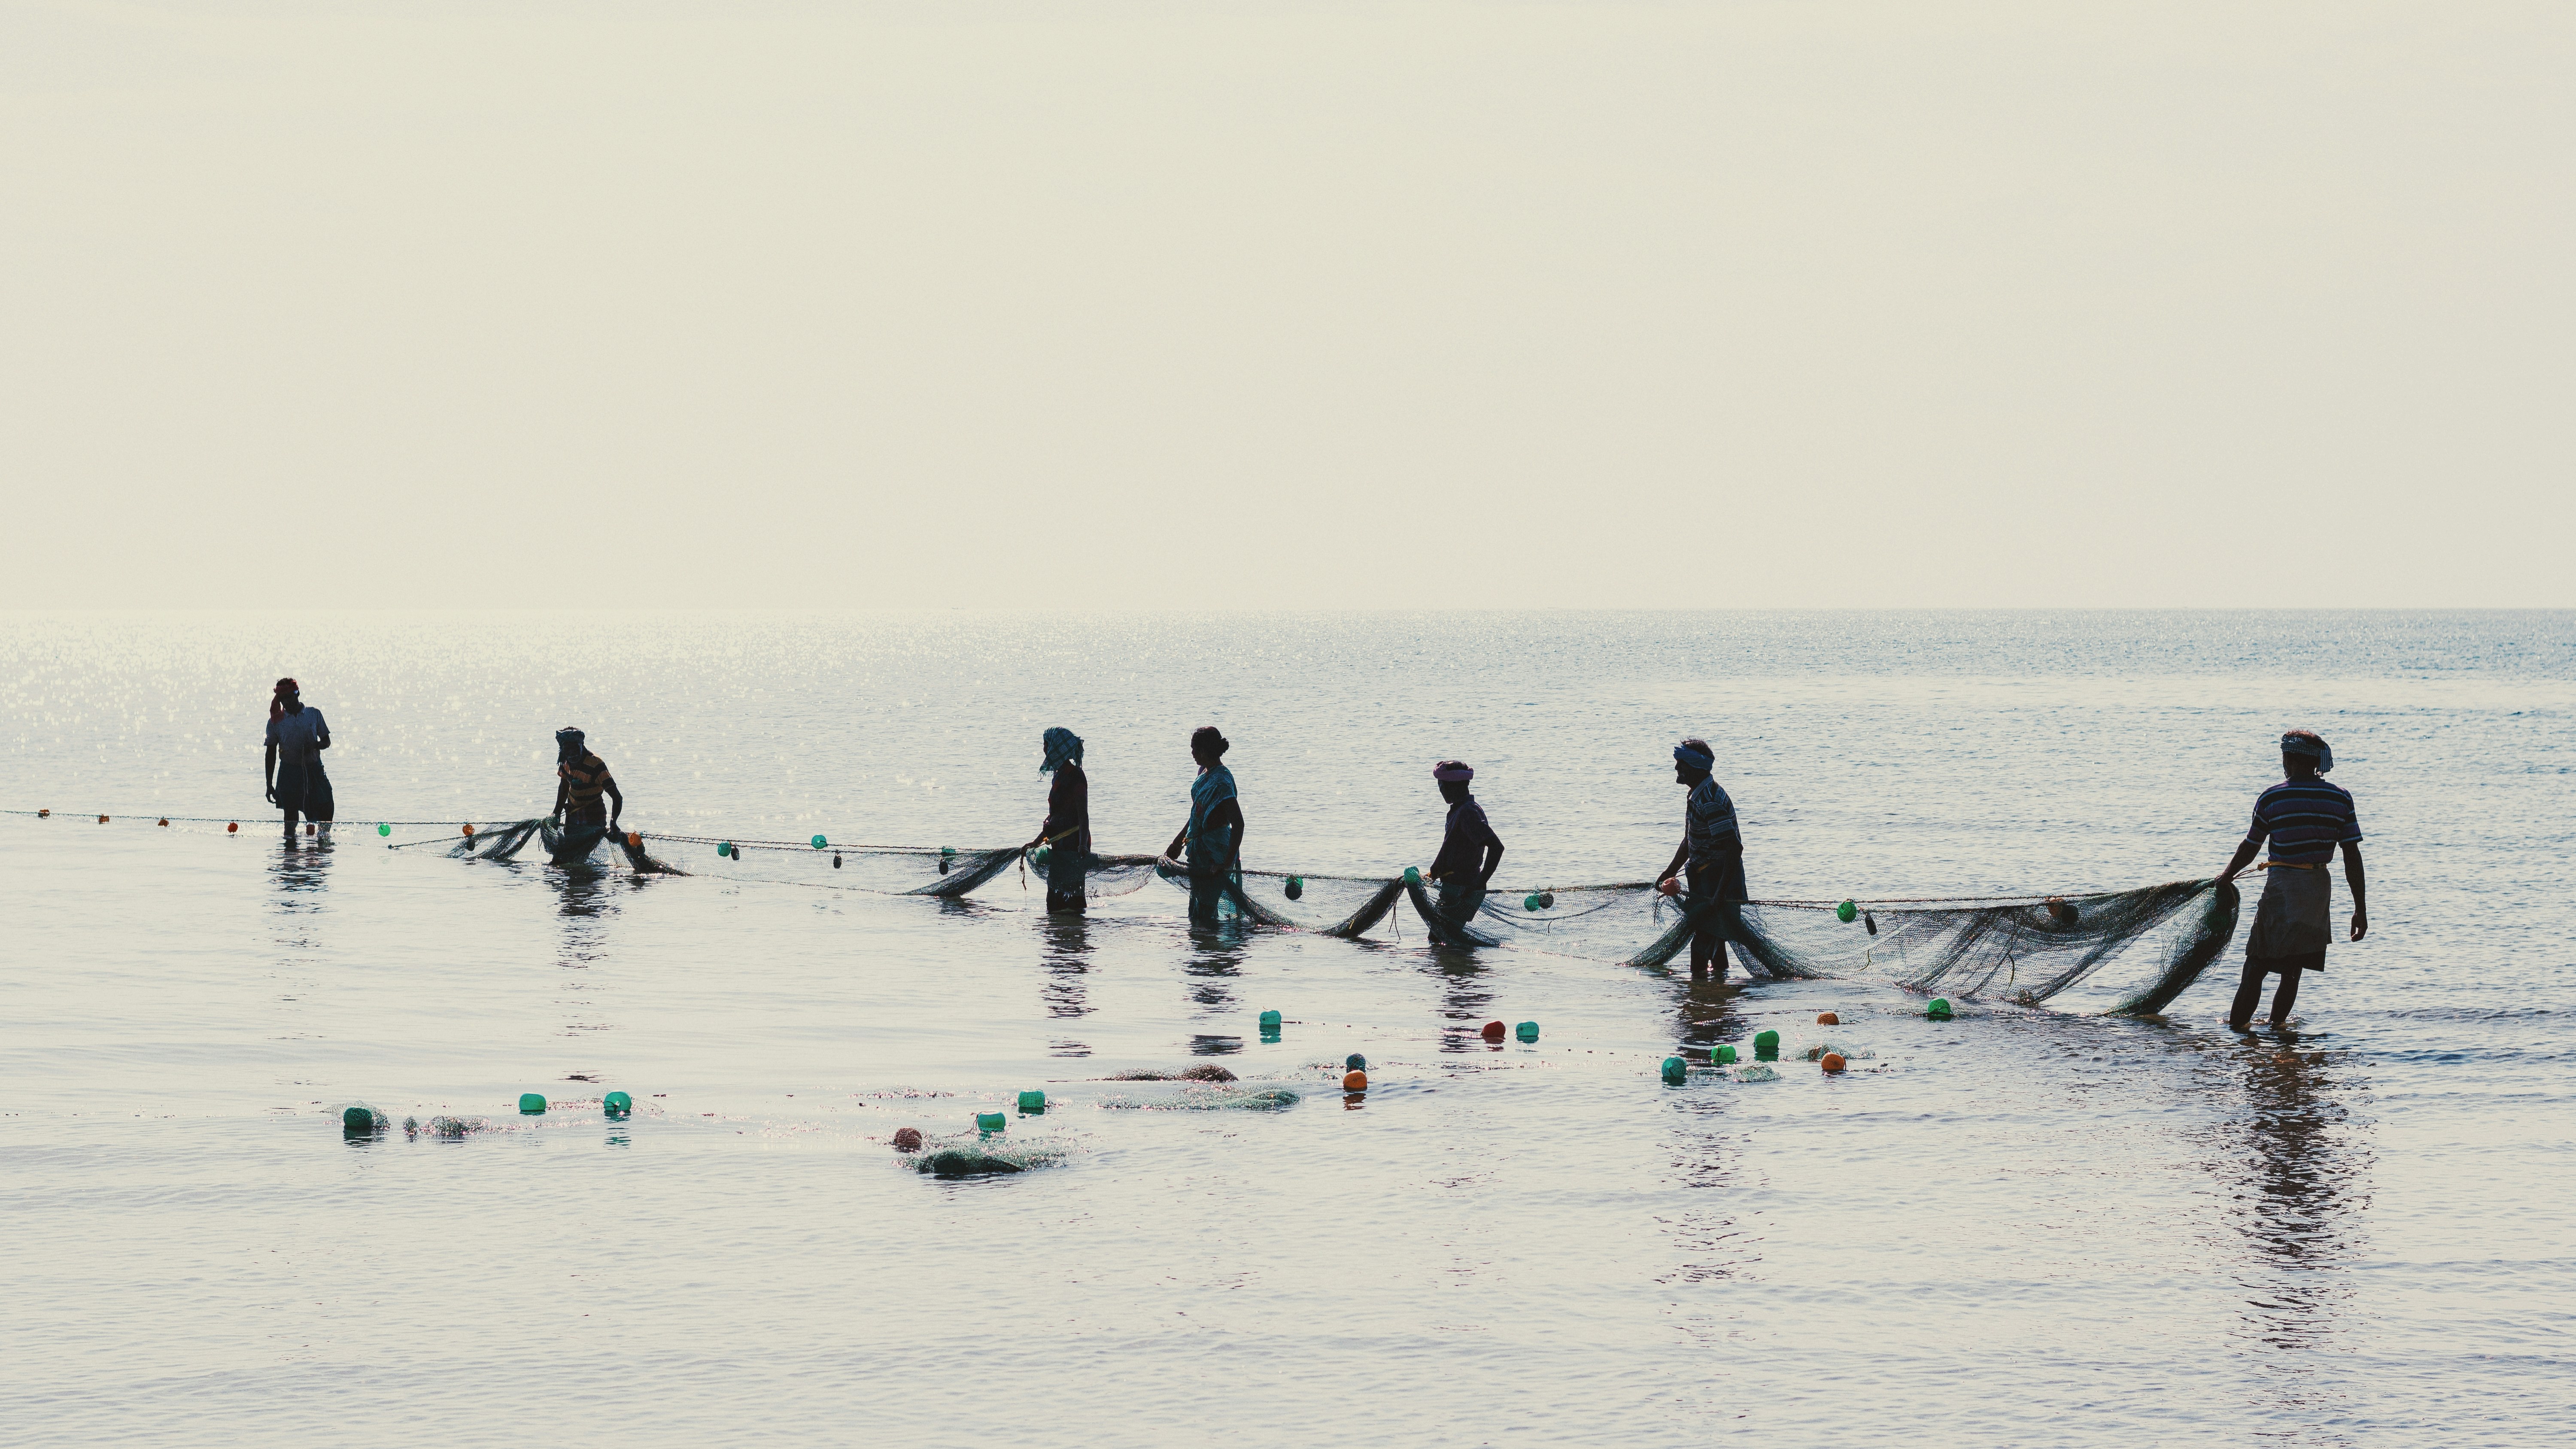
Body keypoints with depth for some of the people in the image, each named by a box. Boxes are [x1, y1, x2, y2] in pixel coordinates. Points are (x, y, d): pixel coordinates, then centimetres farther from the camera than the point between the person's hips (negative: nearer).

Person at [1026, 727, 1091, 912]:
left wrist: (1083, 845, -32)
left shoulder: (1075, 777, -12)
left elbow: (1083, 815, -20)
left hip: (1073, 846, -10)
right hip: (1060, 847, 10)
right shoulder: (1060, 777, 17)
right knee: (1054, 898, 11)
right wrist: (1037, 842, 27)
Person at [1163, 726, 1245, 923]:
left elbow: (1238, 824, -29)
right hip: (1199, 852, 10)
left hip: (1215, 857, -10)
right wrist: (1177, 843, 26)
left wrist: (1228, 862, -31)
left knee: (1204, 915, -7)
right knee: (1196, 914, 17)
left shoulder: (1221, 782, -22)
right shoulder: (1205, 772, 8)